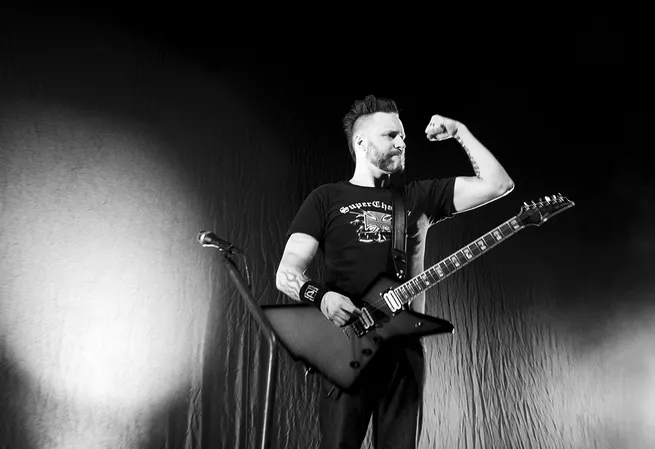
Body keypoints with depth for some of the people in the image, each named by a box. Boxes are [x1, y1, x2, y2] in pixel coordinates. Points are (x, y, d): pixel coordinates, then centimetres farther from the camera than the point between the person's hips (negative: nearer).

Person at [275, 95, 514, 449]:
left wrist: (460, 131, 9)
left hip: (404, 347, 3)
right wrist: (320, 295, -21)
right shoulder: (327, 198, 7)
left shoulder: (419, 197, 14)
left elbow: (498, 184, 9)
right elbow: (286, 272, -1)